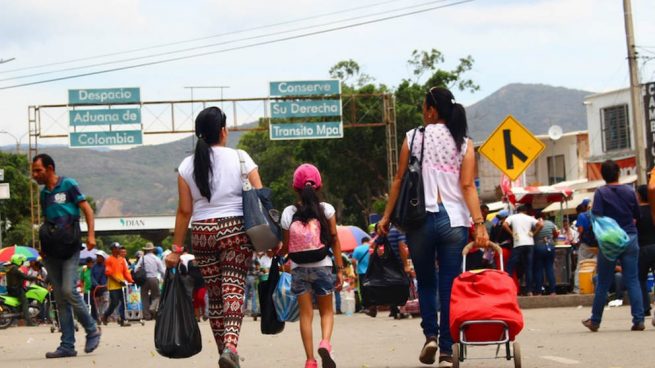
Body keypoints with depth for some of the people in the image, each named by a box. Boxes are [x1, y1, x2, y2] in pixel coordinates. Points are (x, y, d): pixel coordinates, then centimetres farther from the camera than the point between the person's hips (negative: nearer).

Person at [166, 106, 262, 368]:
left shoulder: (187, 165, 4)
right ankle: (231, 345, -26)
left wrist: (176, 248, 8)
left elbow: (184, 211, 3)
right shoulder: (240, 158, -1)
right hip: (236, 230, -2)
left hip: (202, 233, 2)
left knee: (215, 296, 10)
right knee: (234, 289, -7)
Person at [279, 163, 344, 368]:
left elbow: (286, 247, 2)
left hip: (298, 268, 0)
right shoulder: (326, 210, -3)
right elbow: (334, 240, -2)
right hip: (322, 266, 0)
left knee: (306, 313, 6)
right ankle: (325, 342, -17)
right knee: (327, 311, 11)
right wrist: (340, 269, 2)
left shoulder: (289, 213, -2)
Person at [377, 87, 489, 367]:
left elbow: (399, 180, 3)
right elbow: (468, 186, -4)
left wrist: (387, 217, 9)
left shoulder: (413, 137, 2)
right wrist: (479, 224, -7)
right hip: (454, 221, 1)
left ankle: (430, 334, -2)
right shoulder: (464, 143, 5)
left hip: (421, 219, 0)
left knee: (425, 282, 16)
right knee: (449, 286, 4)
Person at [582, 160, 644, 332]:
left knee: (603, 283, 7)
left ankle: (595, 321, 15)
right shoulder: (629, 191, 3)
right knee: (633, 281, 3)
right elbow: (637, 215, 10)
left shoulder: (601, 192, -6)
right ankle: (638, 320, -4)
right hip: (630, 238, 2)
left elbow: (596, 216, -15)